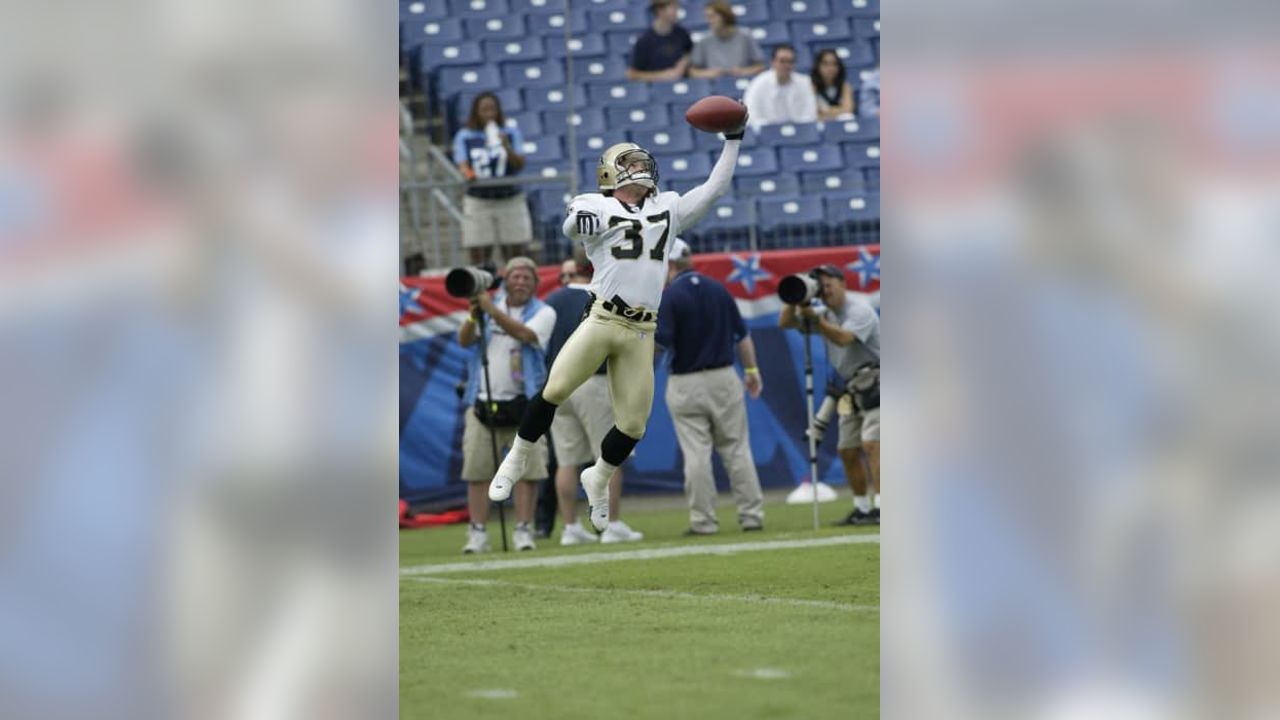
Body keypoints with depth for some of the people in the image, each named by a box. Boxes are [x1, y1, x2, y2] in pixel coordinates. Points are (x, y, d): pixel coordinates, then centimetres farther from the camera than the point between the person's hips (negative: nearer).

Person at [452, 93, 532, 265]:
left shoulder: (510, 133, 6)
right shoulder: (464, 137, 3)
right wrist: (468, 173, -30)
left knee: (519, 251, -1)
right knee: (478, 254, -6)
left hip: (511, 199, 1)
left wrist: (507, 148, -22)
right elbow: (462, 164, -7)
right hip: (478, 201, -1)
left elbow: (520, 164, -3)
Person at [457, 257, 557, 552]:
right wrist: (474, 316, -18)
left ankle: (523, 530, 2)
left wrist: (491, 310, -23)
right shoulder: (490, 304, 12)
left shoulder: (543, 312, 3)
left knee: (527, 469, -5)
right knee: (477, 469, -1)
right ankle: (477, 533, 1)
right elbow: (465, 340, 1)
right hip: (483, 402, 2)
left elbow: (525, 334, -18)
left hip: (524, 404, -2)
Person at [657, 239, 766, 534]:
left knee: (696, 454, 0)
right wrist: (751, 370, 19)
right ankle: (752, 515, 7)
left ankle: (703, 520, 1)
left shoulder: (668, 297, -10)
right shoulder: (718, 290, 5)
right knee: (737, 449, 7)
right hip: (724, 378, 4)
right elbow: (742, 335, 9)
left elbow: (660, 343, -18)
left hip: (685, 384, -4)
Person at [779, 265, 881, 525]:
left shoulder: (859, 310, -14)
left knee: (871, 443, -21)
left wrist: (814, 318, -34)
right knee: (848, 450, 8)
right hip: (853, 390, 9)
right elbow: (784, 322, 9)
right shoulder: (826, 313, 11)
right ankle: (862, 509, 17)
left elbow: (843, 338, -31)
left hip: (877, 384, -9)